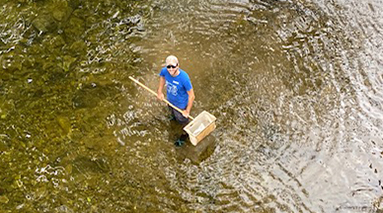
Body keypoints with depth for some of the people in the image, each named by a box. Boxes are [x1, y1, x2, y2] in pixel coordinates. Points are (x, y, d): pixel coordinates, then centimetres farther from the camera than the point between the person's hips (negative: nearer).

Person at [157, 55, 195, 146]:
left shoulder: (184, 77, -42)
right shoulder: (164, 71, -27)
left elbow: (191, 96, -30)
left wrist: (187, 111, -22)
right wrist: (159, 91, 0)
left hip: (181, 104, -5)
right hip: (170, 100, 5)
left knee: (182, 120, 23)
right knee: (172, 112, 38)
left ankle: (185, 134, 56)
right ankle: (174, 116, 75)